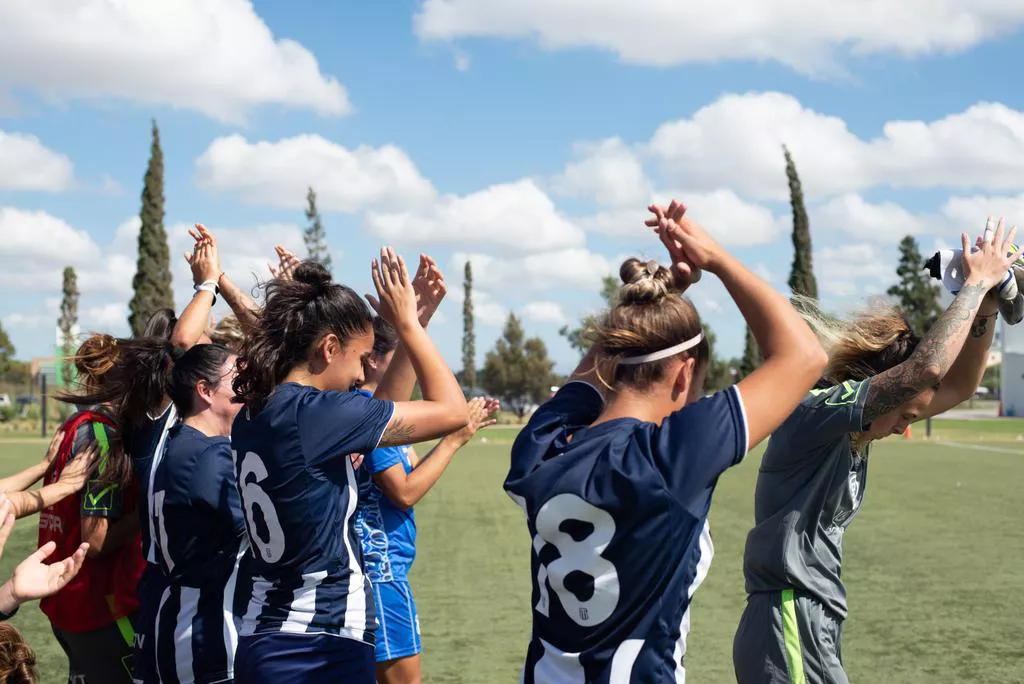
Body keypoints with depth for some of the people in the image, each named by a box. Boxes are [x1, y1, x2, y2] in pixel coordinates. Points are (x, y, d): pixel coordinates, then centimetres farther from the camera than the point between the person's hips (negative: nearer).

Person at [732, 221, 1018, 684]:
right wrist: (977, 282, -15)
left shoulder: (853, 432, 10)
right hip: (789, 633, -10)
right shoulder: (815, 411, -16)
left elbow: (956, 387, 12)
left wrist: (987, 306, 0)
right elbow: (925, 368, -27)